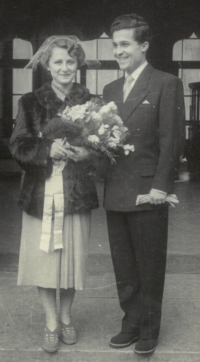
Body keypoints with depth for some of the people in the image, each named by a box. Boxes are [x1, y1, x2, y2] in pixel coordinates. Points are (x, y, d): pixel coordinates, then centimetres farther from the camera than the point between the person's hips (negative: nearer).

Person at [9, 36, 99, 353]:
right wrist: (49, 149, -20)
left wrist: (87, 152, -17)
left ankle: (65, 318, 30)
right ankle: (50, 324, 22)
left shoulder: (89, 102, 3)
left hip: (77, 194, 0)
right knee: (44, 258, 4)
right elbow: (18, 147, -3)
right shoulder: (31, 103, 2)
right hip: (41, 194, 0)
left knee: (72, 258, 7)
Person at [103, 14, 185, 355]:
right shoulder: (110, 89, 15)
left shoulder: (166, 84, -4)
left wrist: (161, 185, -14)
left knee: (150, 268, 8)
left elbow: (171, 139, -9)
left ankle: (149, 330, 23)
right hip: (115, 194, 6)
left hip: (147, 193, -5)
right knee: (123, 269, 14)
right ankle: (131, 323, 29)